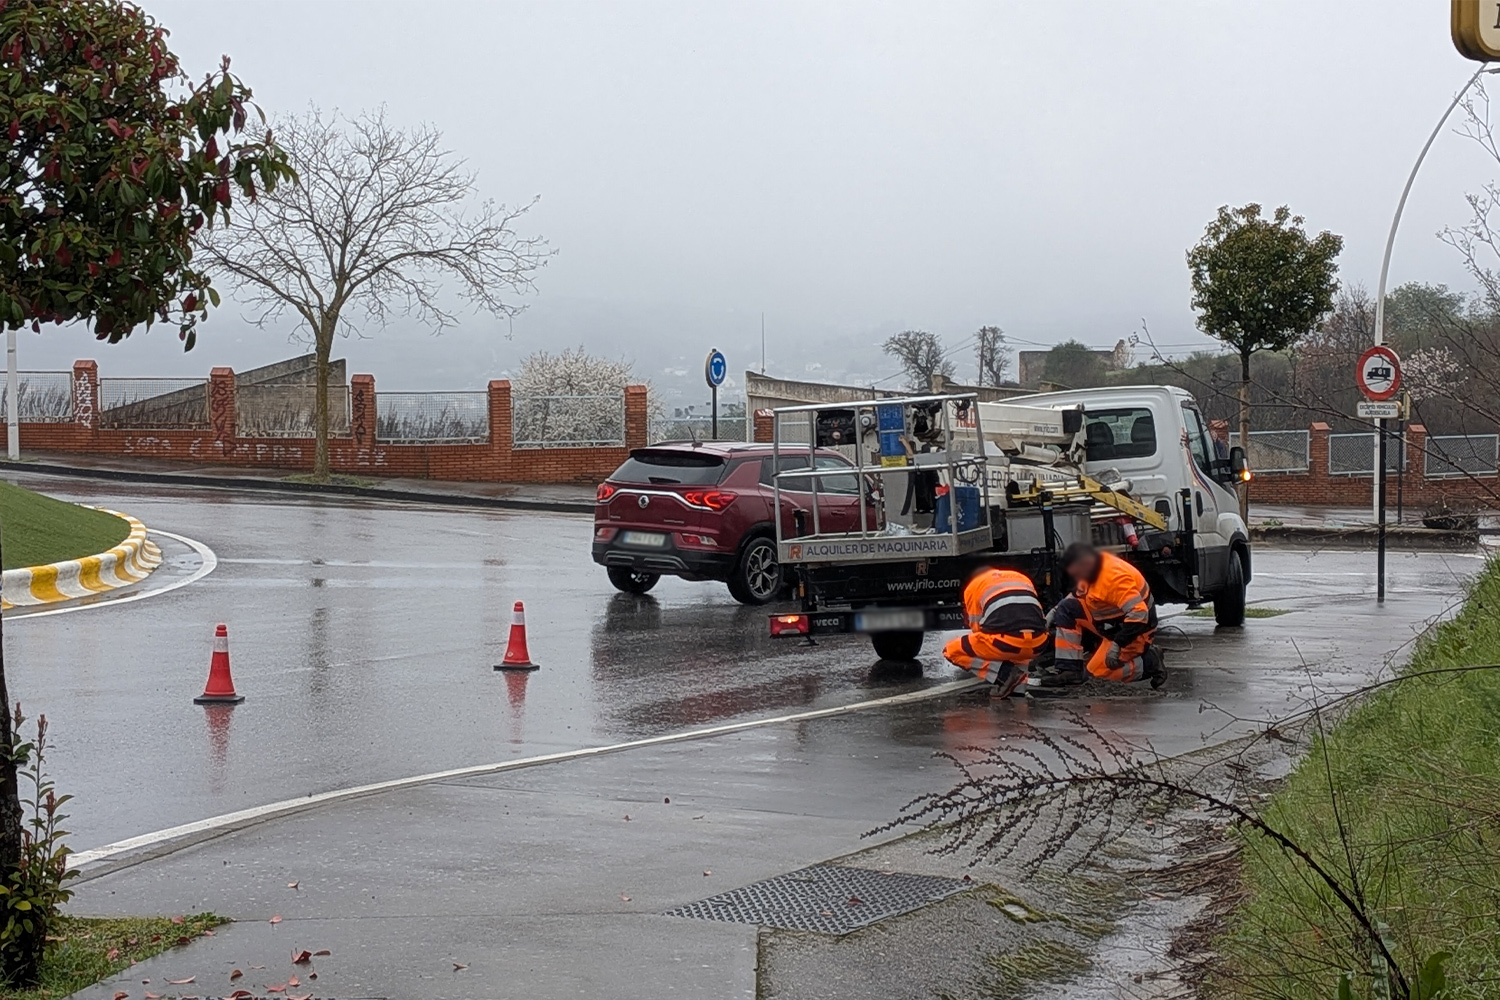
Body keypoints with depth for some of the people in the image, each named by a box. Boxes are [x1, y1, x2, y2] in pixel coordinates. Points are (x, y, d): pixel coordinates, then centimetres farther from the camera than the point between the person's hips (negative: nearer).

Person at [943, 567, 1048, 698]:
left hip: (1005, 641, -5)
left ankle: (1003, 673, -1)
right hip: (1037, 643, 5)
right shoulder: (1022, 578, 33)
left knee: (951, 652, 18)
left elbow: (976, 627, 23)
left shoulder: (974, 584, 22)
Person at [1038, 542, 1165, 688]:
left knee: (1100, 671, -13)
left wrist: (1117, 645, -35)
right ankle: (1068, 668, -2)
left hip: (1135, 630, -9)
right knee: (1066, 610, 0)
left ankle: (1150, 662, 3)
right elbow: (1078, 595, 15)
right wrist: (1055, 611, 4)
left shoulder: (1115, 577, -33)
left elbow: (1138, 614, -36)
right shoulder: (1093, 568, -5)